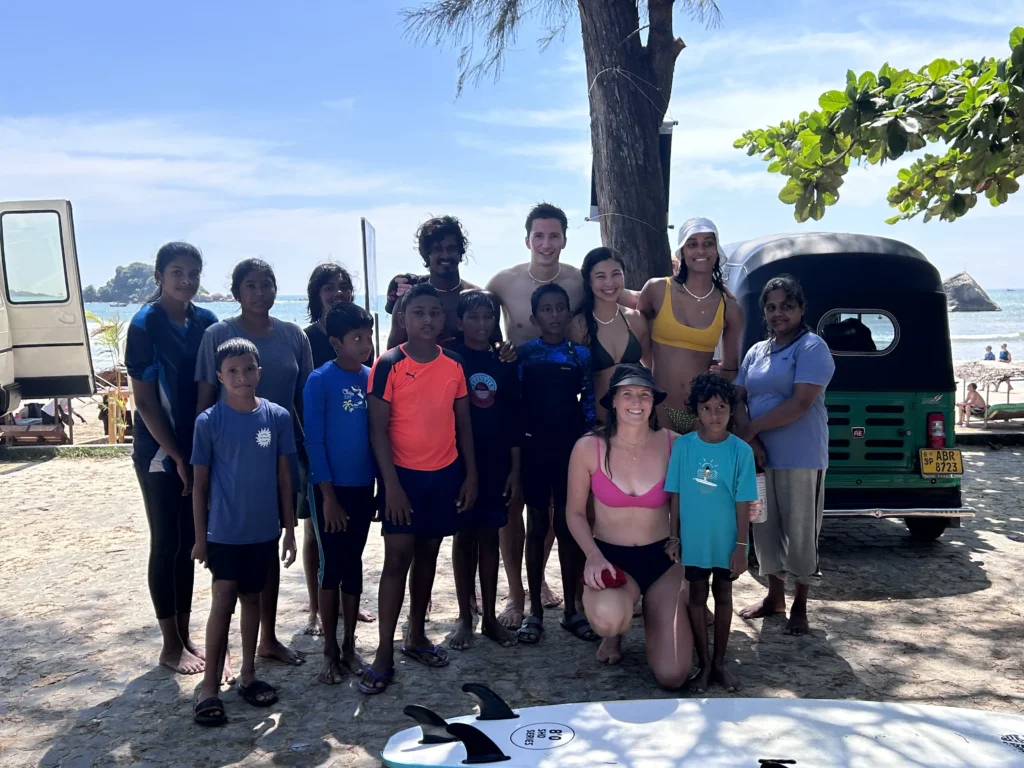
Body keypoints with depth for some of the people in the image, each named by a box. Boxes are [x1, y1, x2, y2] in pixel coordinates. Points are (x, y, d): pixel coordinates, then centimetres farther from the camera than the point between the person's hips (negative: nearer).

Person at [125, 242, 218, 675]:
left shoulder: (207, 322, 4)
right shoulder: (145, 325, -10)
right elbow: (144, 400, -11)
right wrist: (177, 457, -13)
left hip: (199, 449, 5)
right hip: (160, 453, -5)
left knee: (189, 542, 12)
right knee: (166, 544, 4)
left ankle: (185, 636, 25)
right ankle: (171, 645, 17)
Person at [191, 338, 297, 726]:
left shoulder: (278, 417, -4)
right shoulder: (209, 421, -8)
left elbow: (284, 477, 2)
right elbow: (200, 483, -2)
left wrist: (289, 530, 3)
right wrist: (200, 537, -1)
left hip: (263, 529, 2)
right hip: (224, 530, -2)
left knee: (252, 598, 15)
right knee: (223, 601, -1)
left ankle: (248, 675, 28)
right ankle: (210, 686, 11)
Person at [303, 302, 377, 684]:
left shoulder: (371, 378, 3)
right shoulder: (320, 381, -11)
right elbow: (314, 441, -11)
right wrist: (328, 495, -13)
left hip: (363, 487, 4)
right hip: (330, 488, -4)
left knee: (354, 565, 12)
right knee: (330, 567, 4)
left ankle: (349, 645, 25)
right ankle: (330, 651, 18)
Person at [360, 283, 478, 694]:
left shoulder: (454, 365, 4)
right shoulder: (388, 364, -8)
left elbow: (464, 424, 9)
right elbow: (378, 429, -9)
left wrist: (470, 475, 5)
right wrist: (391, 483, -14)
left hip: (445, 473, 4)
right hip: (404, 474, -4)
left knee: (428, 554, 13)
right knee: (397, 558, -4)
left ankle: (416, 636, 28)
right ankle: (384, 655, 3)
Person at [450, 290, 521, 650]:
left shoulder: (504, 363, 5)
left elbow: (513, 420, 5)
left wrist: (515, 471, 1)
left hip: (496, 462, 2)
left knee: (490, 536, 9)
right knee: (464, 536, 7)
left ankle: (489, 616, 20)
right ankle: (465, 617, 18)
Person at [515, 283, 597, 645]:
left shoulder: (581, 355, 5)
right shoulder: (523, 354, 1)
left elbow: (589, 403, 4)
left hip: (571, 449, 1)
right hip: (535, 448, -1)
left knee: (569, 526, 7)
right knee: (537, 526, 6)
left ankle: (571, 608, 19)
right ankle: (534, 609, 16)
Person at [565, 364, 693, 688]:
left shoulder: (673, 444, -8)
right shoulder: (588, 447, -10)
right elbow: (574, 512, 0)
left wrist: (678, 539, -3)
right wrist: (593, 556, -13)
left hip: (663, 560, 1)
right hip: (611, 558, -1)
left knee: (672, 677, -8)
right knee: (608, 618, -37)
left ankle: (653, 610, 27)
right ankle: (613, 633, 6)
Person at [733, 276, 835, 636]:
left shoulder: (812, 347, -8)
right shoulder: (756, 352, 12)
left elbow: (800, 403, -18)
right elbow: (738, 399, 7)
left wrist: (749, 430, -13)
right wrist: (749, 440, -11)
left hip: (801, 458, -6)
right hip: (761, 456, 6)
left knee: (799, 531, 3)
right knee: (766, 528, 13)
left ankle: (800, 605, 19)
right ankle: (774, 596, 29)